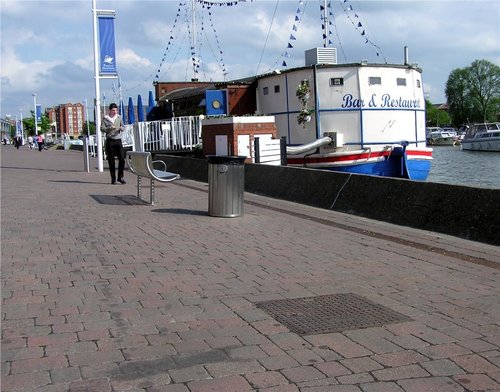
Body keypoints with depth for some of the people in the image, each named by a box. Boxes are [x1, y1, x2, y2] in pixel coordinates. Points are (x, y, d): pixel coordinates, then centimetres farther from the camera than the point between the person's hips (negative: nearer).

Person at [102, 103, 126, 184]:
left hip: (118, 140, 2)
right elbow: (102, 128, -4)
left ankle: (120, 177, 5)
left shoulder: (119, 117, 12)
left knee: (122, 159, -7)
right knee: (111, 161, 1)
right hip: (110, 141, -2)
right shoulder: (105, 118, 3)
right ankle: (113, 179, 7)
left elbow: (123, 127, 13)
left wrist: (121, 128, -10)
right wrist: (110, 128, -19)